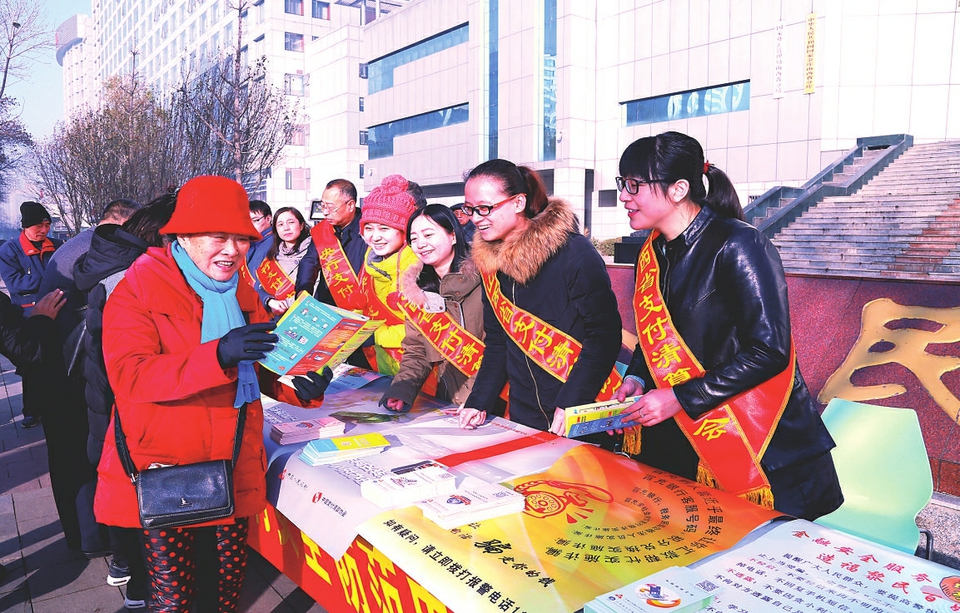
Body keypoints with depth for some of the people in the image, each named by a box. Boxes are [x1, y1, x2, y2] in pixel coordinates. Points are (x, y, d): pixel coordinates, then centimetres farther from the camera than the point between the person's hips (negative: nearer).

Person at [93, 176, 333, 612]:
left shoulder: (243, 293, 8)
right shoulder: (139, 289, -10)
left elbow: (261, 369, 11)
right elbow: (128, 375, -22)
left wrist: (299, 387, -12)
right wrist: (218, 354, -36)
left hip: (235, 470, 5)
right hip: (163, 469, -5)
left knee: (232, 574, 16)